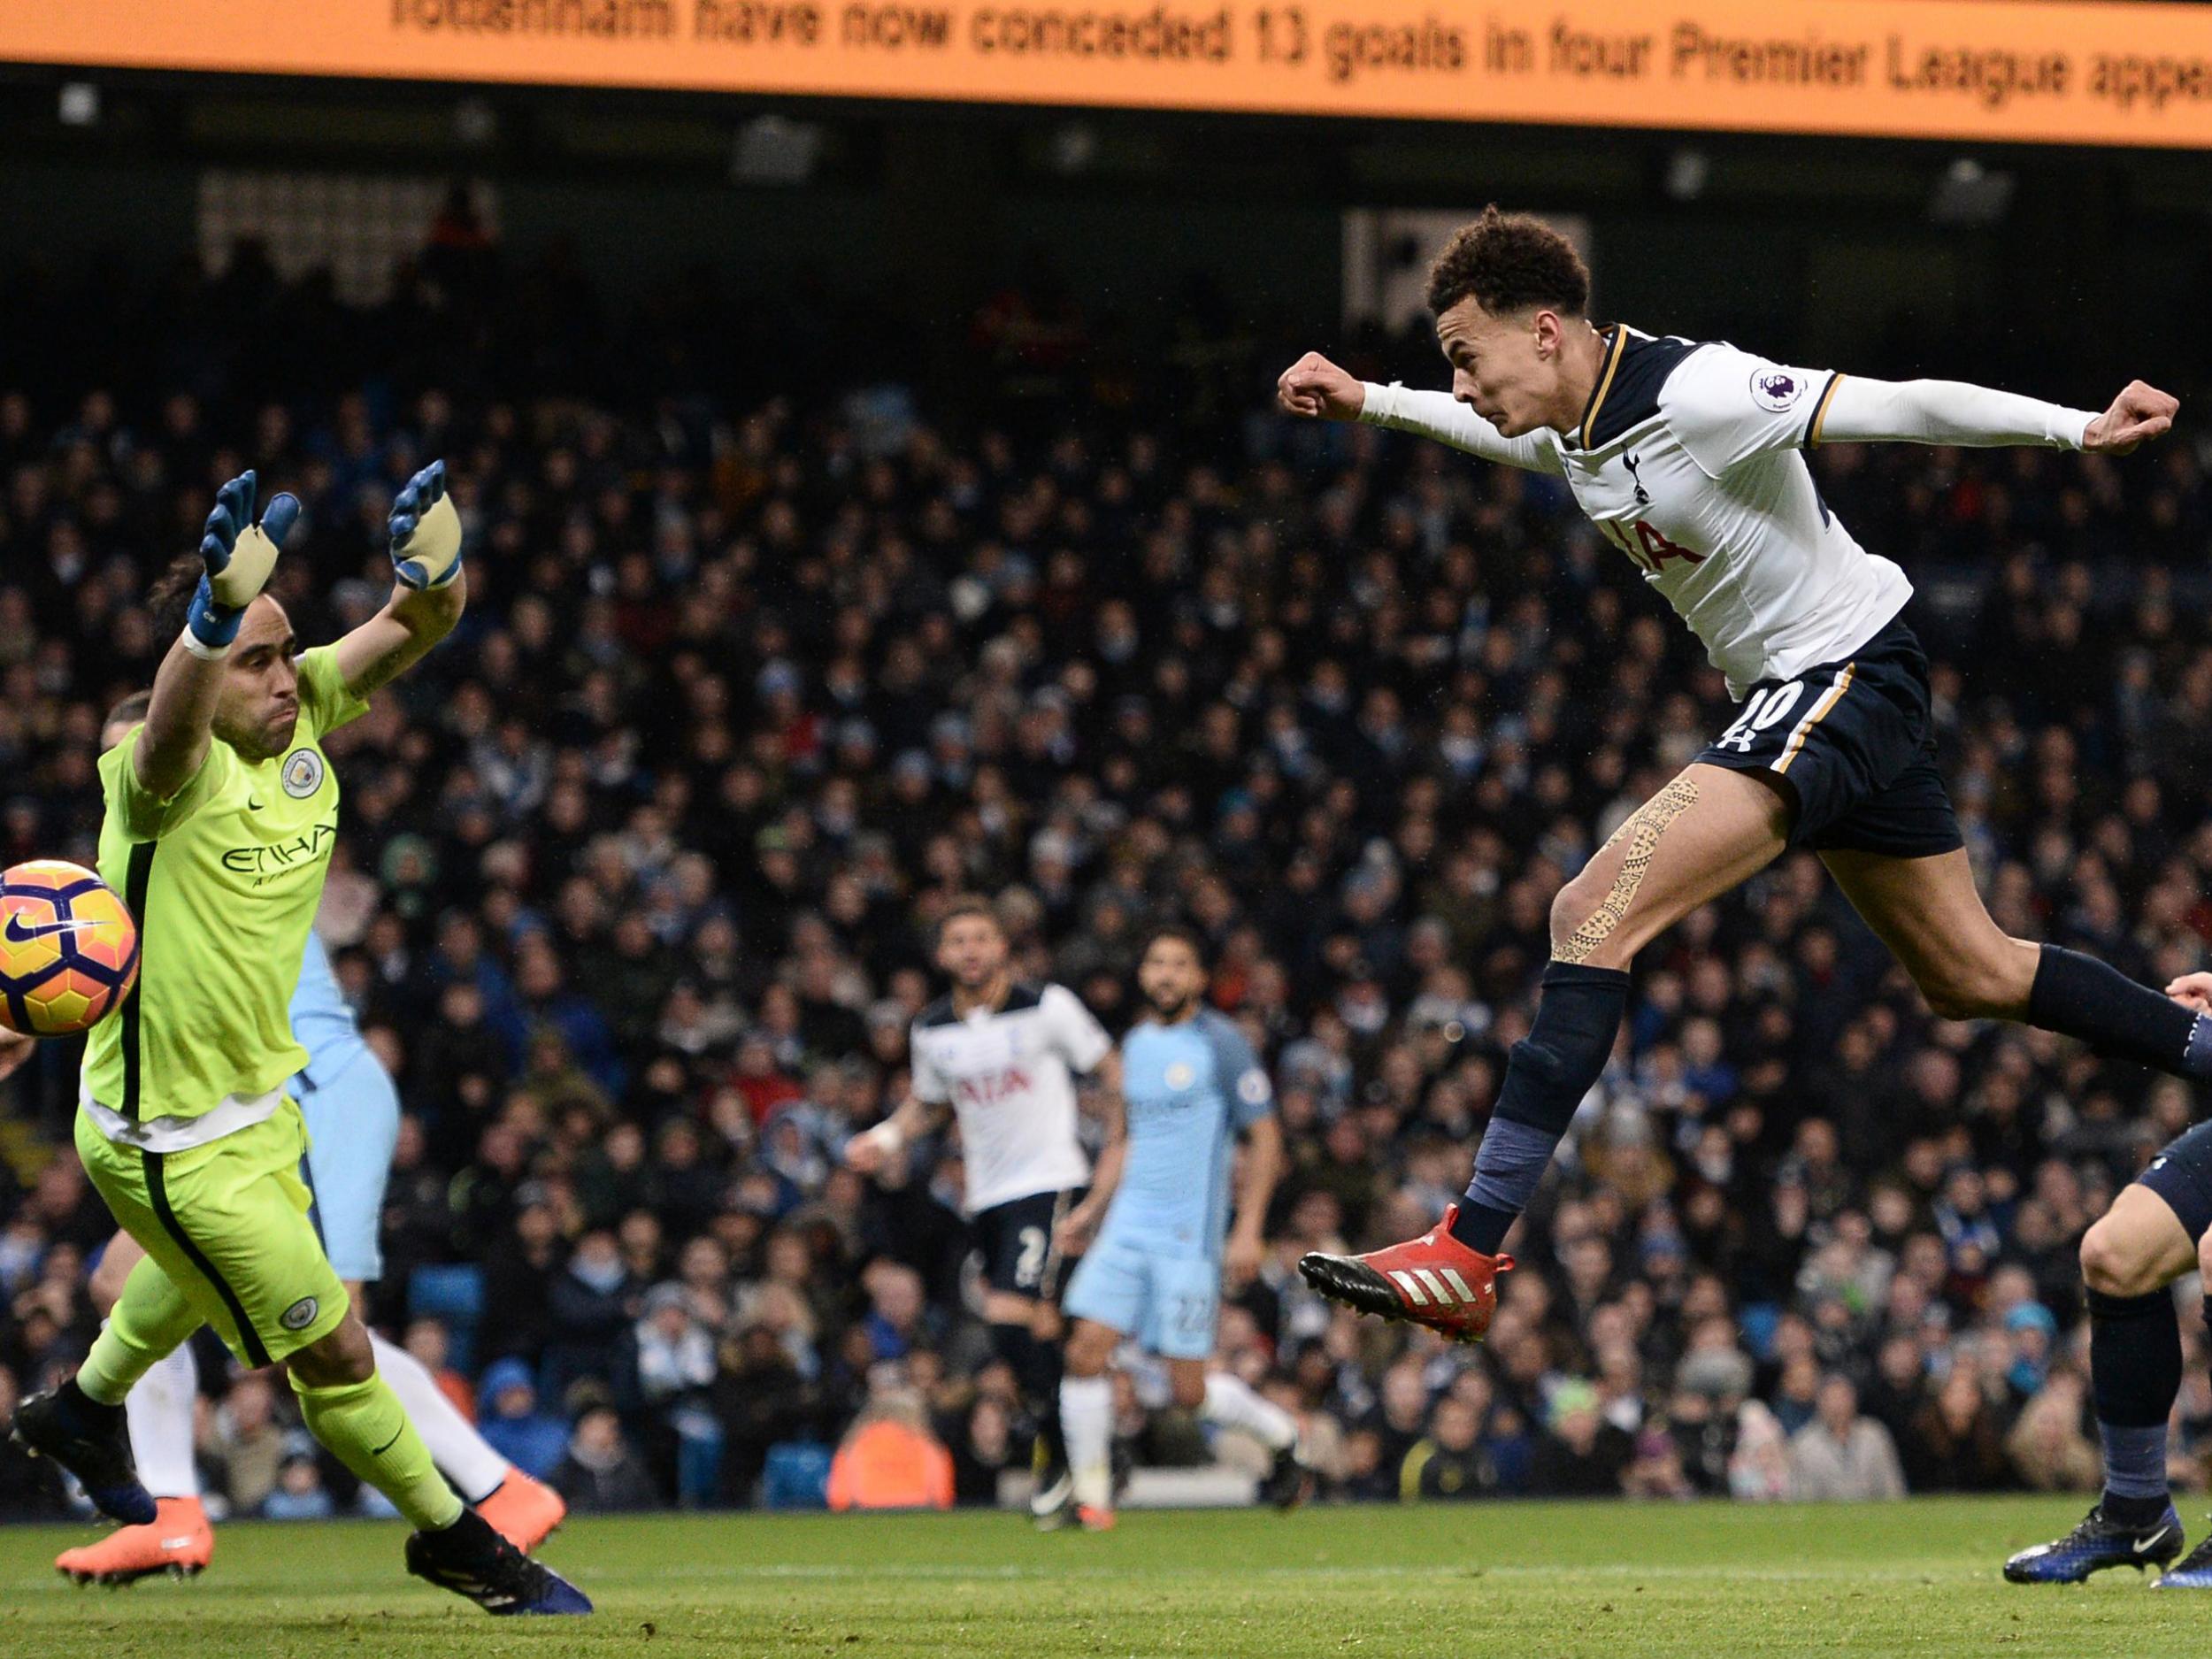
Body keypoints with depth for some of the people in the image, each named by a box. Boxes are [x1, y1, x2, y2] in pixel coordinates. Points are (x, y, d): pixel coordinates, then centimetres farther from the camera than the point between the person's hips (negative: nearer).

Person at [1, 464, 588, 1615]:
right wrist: (214, 617, -75)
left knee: (201, 1275, 36)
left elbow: (419, 627, -17)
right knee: (336, 1355, -2)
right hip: (169, 1142, -8)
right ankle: (456, 1544, 19)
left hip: (259, 1106, 8)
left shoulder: (303, 715, -8)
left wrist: (432, 567, -43)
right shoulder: (168, 771, -28)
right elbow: (174, 717, -52)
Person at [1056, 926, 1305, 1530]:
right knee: (1086, 1350, -11)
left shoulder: (1221, 1043, -7)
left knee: (1188, 1389, -4)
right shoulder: (1134, 1044, 13)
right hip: (1127, 1225, 6)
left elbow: (1265, 1139, -6)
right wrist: (1090, 1209, 20)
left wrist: (1248, 1230, -13)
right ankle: (1091, 1496, -2)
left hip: (1190, 1234, -6)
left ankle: (1281, 1436, 24)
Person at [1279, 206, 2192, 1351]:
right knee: (1975, 978, 19)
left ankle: (1467, 1256, -25)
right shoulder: (1568, 427, 4)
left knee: (1595, 914, -20)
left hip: (1847, 680, -10)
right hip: (1796, 693, 10)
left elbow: (1903, 406, -22)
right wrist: (1366, 404, 33)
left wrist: (2081, 430, -27)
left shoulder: (1699, 394, -23)